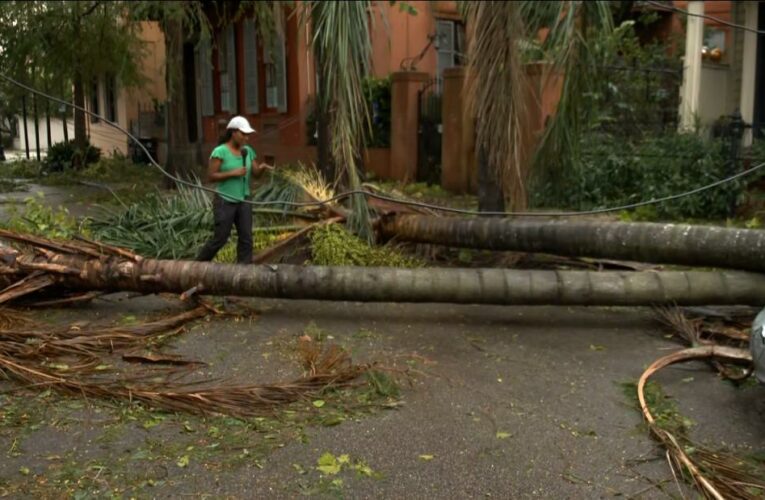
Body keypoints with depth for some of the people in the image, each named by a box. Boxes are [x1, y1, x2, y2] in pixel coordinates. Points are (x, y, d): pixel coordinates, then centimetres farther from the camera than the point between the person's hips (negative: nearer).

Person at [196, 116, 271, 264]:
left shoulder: (248, 151, 6)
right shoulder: (220, 151, -12)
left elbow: (255, 173, 5)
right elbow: (210, 176, -14)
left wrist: (262, 168, -16)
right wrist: (232, 173, -21)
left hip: (244, 201, 6)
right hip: (225, 201, -6)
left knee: (246, 238, 2)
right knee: (220, 238, 0)